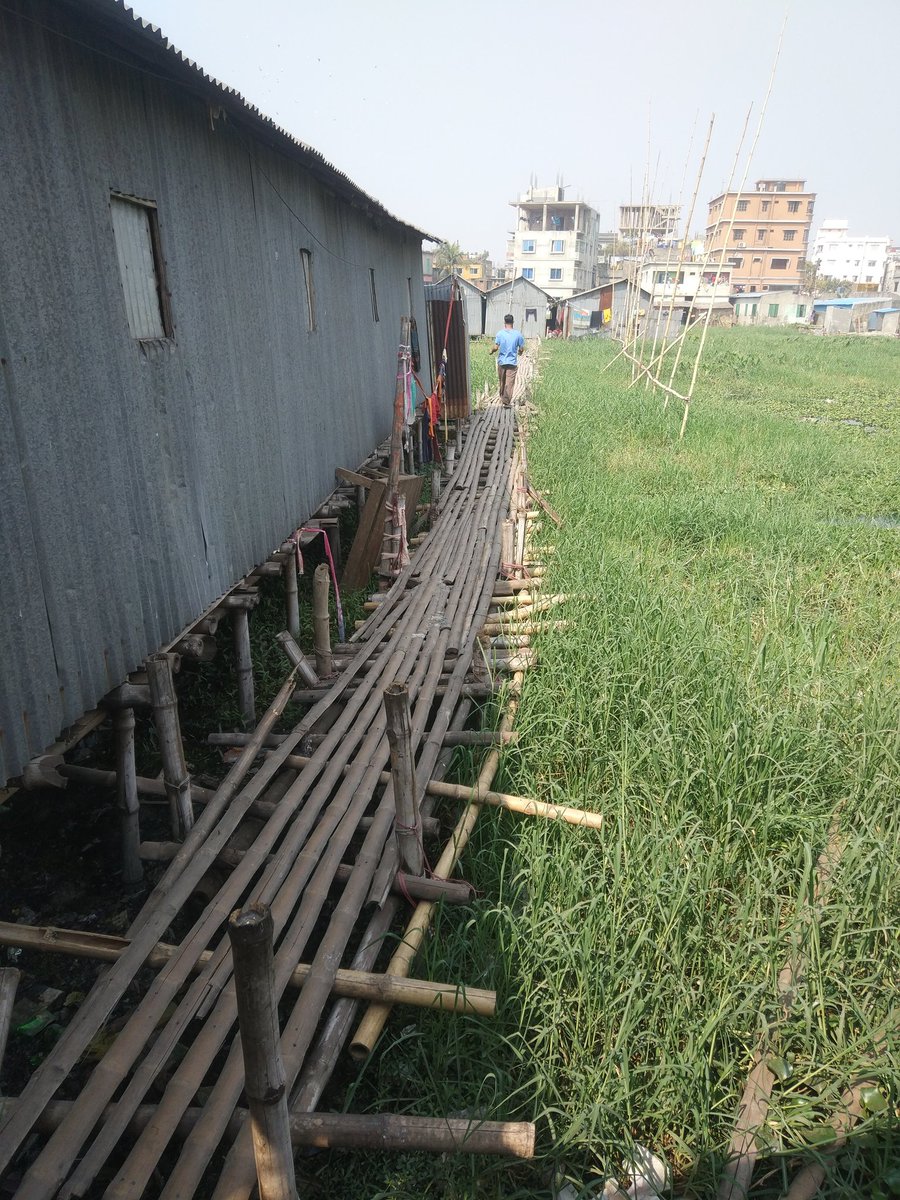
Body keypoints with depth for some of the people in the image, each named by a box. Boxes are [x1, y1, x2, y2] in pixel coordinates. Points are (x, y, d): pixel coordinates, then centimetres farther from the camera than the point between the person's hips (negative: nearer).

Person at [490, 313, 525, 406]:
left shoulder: (500, 333, -7)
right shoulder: (518, 334, -5)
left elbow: (495, 347, -10)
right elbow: (521, 349, 0)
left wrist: (491, 351, 12)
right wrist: (520, 352, 23)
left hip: (501, 361, 1)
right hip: (512, 362, -1)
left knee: (502, 382, 17)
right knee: (509, 383, -1)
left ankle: (502, 398, 32)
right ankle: (506, 402, -6)